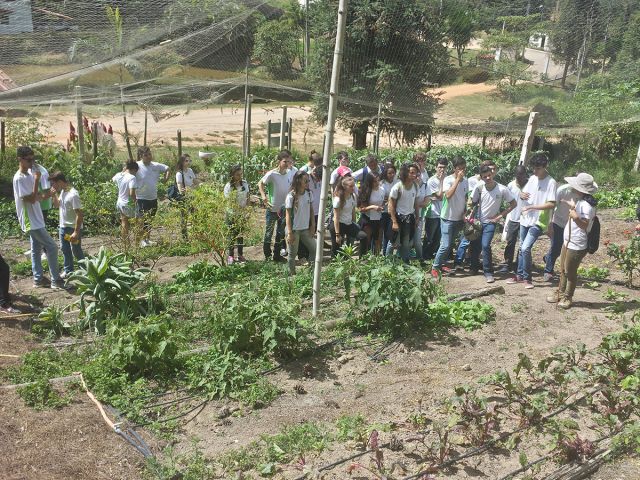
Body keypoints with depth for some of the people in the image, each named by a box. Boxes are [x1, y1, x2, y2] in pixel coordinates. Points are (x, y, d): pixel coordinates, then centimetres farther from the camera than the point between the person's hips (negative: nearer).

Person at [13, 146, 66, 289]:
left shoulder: (29, 175, 9)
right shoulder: (19, 178, -19)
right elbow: (31, 199, -24)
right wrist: (37, 180, -25)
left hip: (35, 219, 9)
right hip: (31, 221, -9)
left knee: (36, 249, 14)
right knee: (52, 247, -8)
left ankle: (38, 279, 22)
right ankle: (56, 280, -2)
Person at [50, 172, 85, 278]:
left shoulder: (73, 194, -24)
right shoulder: (62, 192, 3)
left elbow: (80, 215, -25)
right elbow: (57, 205, 20)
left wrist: (76, 232, -25)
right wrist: (54, 195, 0)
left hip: (73, 228, -9)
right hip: (63, 226, 9)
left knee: (76, 251, 2)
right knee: (65, 249, 18)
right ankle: (68, 270, 32)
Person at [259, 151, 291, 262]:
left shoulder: (289, 173, 1)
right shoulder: (271, 174, -15)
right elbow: (260, 183, -8)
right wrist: (263, 196, -22)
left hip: (284, 208, 6)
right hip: (272, 208, -5)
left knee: (281, 233, 15)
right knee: (269, 232, 6)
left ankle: (277, 255, 27)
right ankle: (267, 255, 19)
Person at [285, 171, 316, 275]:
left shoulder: (309, 194, 0)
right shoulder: (291, 196, -15)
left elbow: (311, 211, 8)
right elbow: (288, 215, -13)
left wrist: (313, 226, 5)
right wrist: (290, 233, -15)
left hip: (306, 229, 5)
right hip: (294, 229, -5)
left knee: (314, 249, 6)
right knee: (292, 254, 7)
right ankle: (292, 274, 21)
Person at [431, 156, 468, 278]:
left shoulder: (465, 181, 4)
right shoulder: (448, 180, -15)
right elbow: (448, 195, -32)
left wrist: (464, 213, 7)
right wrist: (458, 179, -30)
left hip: (459, 218, 6)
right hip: (448, 218, -6)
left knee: (450, 244, 14)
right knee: (445, 245, -10)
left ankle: (441, 264, 27)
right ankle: (435, 267, 3)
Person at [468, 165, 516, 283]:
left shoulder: (502, 189, -16)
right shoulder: (479, 187, -11)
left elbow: (513, 204, -5)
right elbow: (472, 202, 2)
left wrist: (500, 215, -8)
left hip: (490, 222, -3)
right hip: (478, 220, 3)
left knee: (485, 246, -18)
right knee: (474, 246, 11)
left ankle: (488, 272, -4)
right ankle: (474, 267, 37)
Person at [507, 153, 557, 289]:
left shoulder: (551, 182, -14)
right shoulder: (532, 178, 6)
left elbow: (551, 204, -20)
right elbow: (523, 193, 17)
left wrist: (532, 207, -24)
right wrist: (522, 194, -8)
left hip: (538, 222, -7)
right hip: (525, 219, 7)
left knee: (525, 248, -15)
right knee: (522, 248, 14)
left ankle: (527, 278, 0)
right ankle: (520, 275, 27)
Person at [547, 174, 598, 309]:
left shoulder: (587, 205, -23)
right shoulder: (580, 201, 6)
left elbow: (585, 225, -23)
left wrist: (576, 217, -38)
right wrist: (572, 206, 26)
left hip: (576, 246, -9)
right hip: (568, 242, 9)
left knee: (570, 272, 5)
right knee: (563, 270, 18)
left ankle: (567, 298, 19)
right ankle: (560, 293, 31)